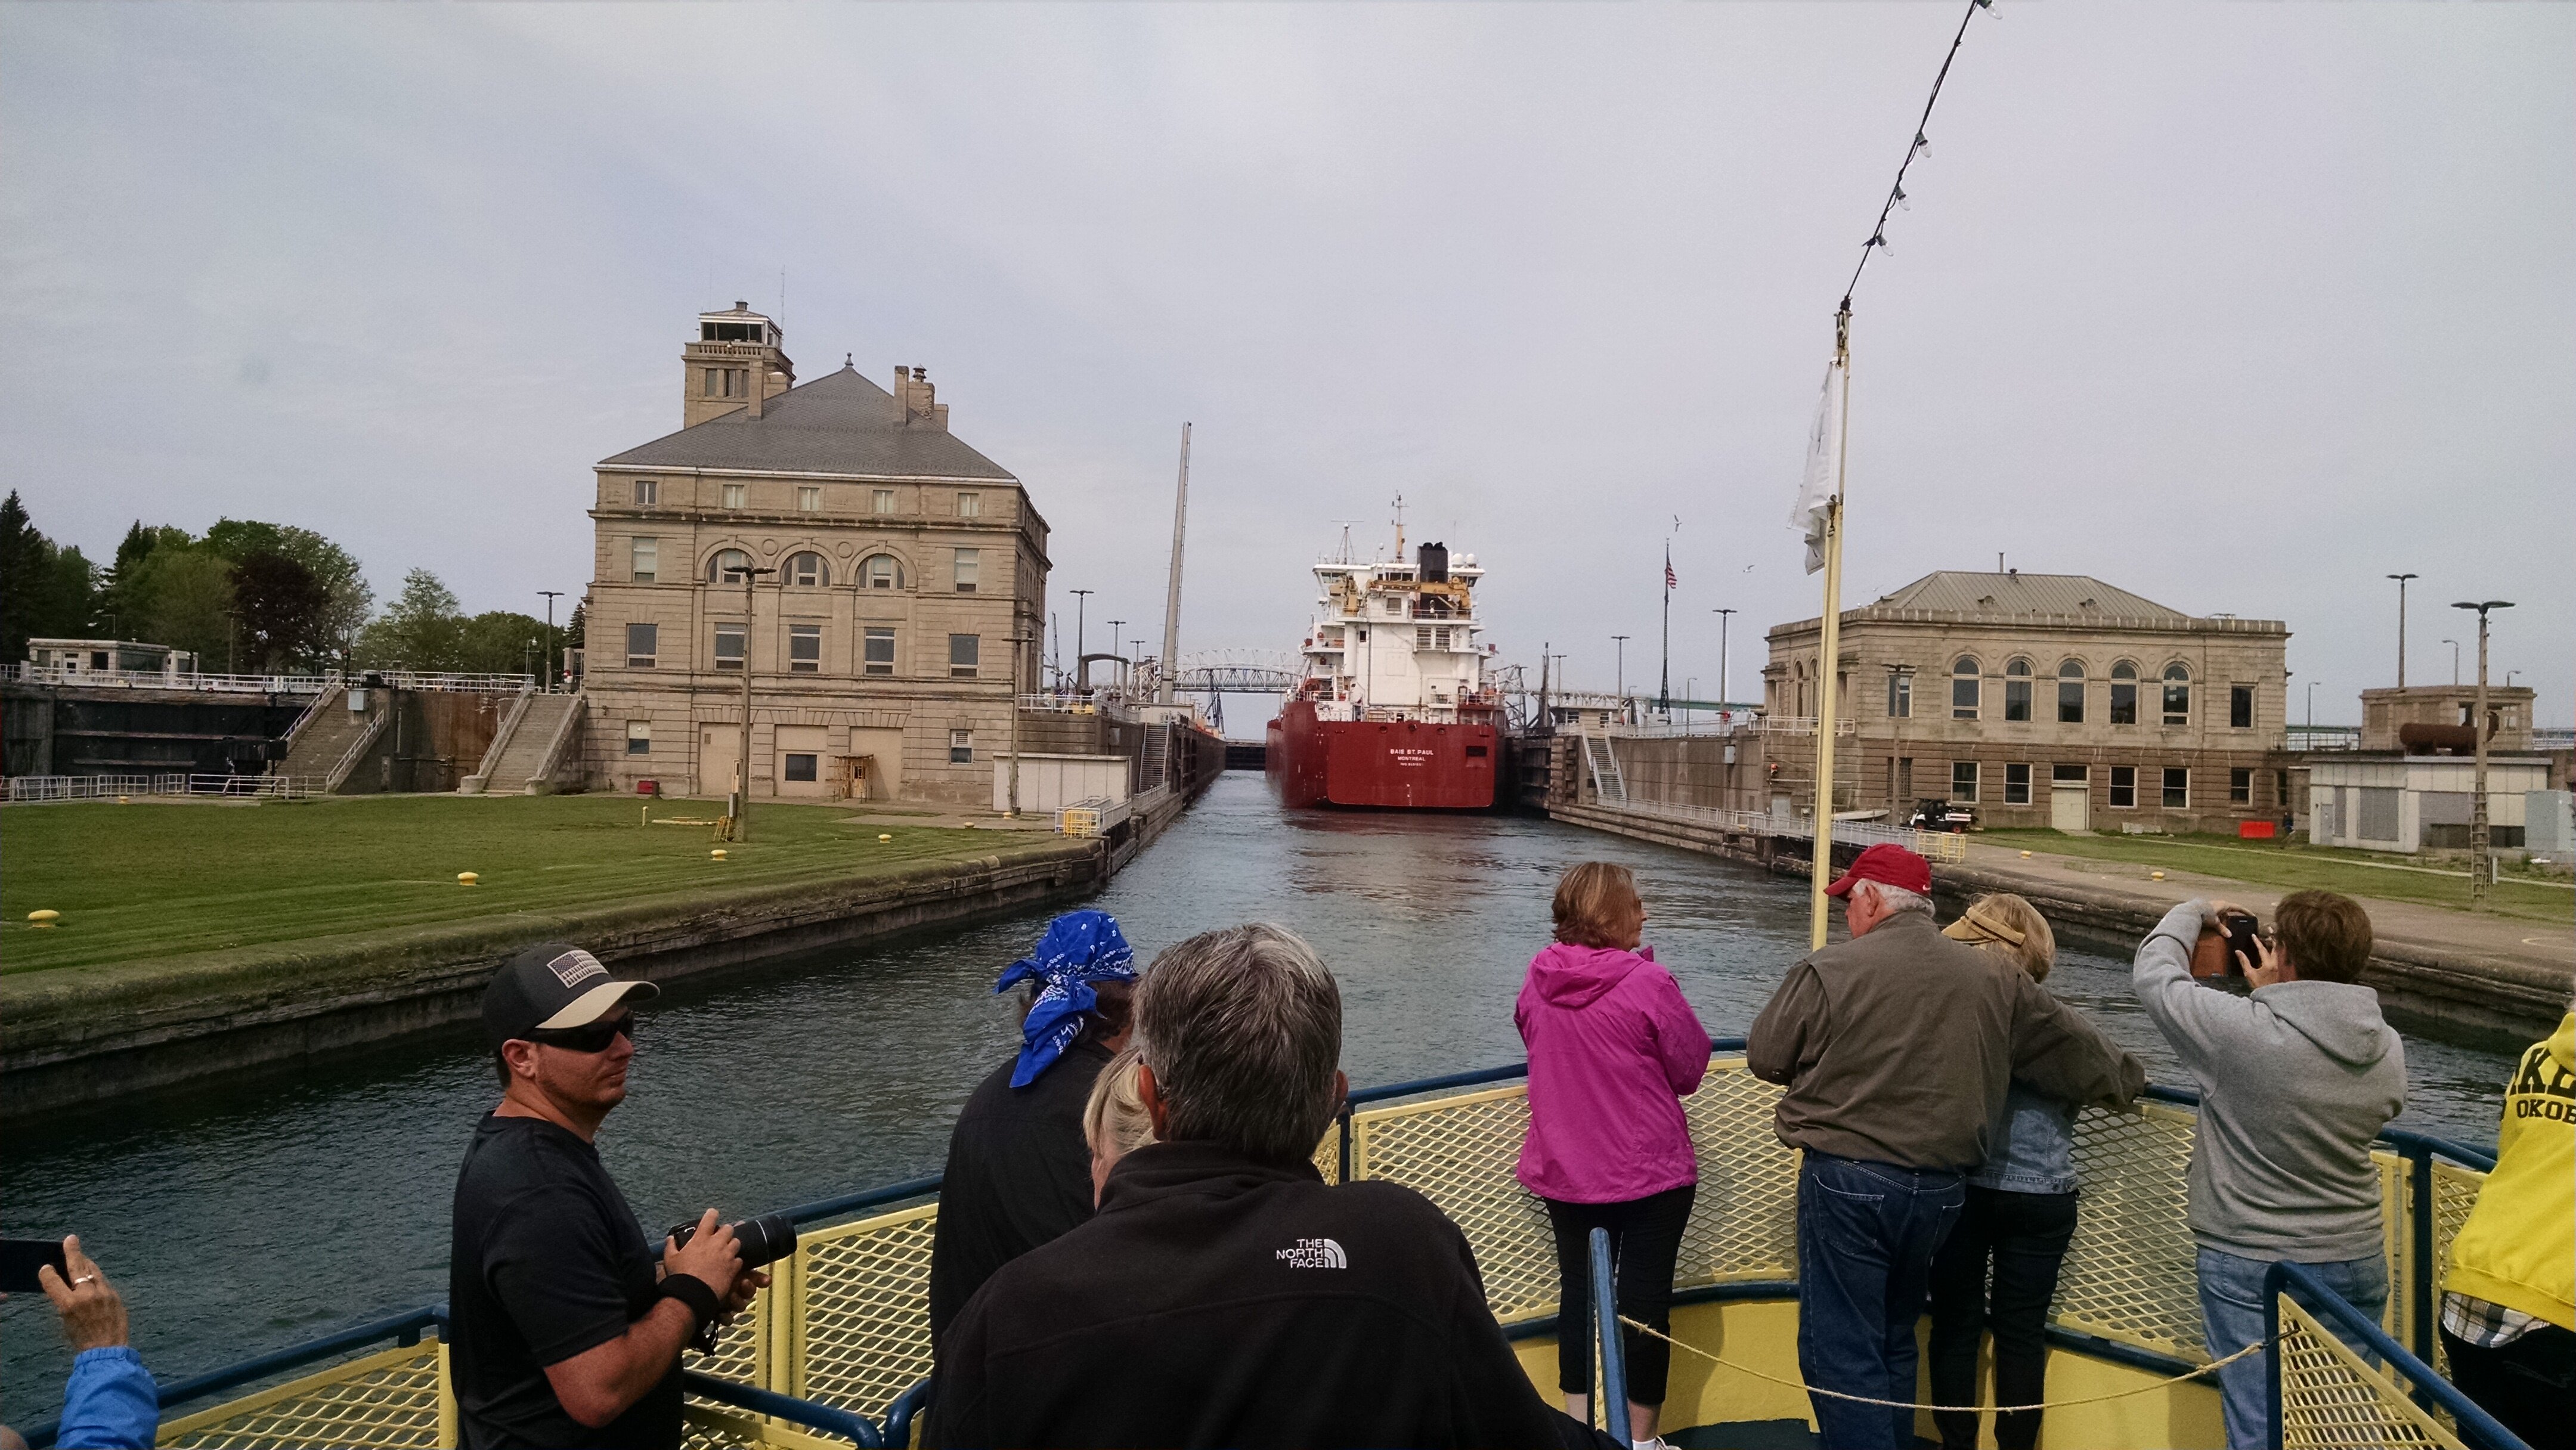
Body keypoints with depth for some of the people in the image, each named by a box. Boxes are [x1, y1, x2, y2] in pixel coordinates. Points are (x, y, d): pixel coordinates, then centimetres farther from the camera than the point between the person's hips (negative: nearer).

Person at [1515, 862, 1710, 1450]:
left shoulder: (1538, 981, -5)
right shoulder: (1648, 983, -21)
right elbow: (1690, 1070, -9)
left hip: (1563, 1174, 5)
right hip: (1651, 1176, -5)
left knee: (1577, 1293, 17)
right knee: (1645, 1303, 9)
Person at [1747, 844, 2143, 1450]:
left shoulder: (1829, 971, -12)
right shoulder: (1995, 981, 4)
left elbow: (1765, 1058, -4)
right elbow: (2073, 1046, 16)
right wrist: (2126, 1078, 37)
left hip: (1848, 1182, -6)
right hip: (1942, 1190, 6)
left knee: (1841, 1353, 3)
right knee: (1893, 1340, 23)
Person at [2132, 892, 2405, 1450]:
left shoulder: (2241, 1028, -23)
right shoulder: (2388, 1048, -5)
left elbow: (2153, 973, -9)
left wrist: (2193, 913, 9)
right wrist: (2279, 996, 9)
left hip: (2251, 1268, -5)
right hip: (2357, 1263, 6)